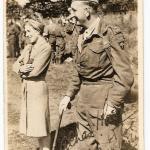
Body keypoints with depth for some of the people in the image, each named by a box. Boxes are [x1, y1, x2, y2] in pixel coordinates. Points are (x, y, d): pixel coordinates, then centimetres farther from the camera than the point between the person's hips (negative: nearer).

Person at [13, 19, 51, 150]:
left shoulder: (45, 47, -13)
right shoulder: (28, 47, 12)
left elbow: (35, 70, -21)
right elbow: (15, 65, 7)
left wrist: (21, 71, -4)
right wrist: (21, 68, -15)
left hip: (38, 87, -8)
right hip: (27, 88, 8)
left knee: (41, 124, 1)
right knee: (34, 121, 16)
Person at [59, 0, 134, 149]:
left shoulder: (111, 34, -13)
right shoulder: (83, 37, 10)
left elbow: (125, 75, -15)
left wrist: (113, 104, -19)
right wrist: (69, 95, 13)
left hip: (104, 101, -7)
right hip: (84, 101, 8)